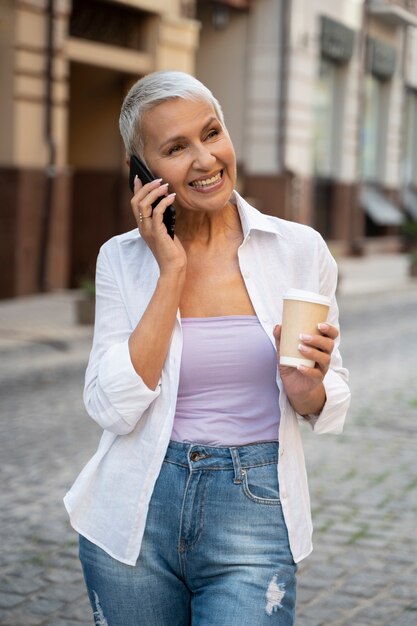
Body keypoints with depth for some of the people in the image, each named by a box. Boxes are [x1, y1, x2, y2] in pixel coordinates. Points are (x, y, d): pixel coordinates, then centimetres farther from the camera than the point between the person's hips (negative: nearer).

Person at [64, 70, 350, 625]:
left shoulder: (300, 249, -2)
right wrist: (172, 270, -14)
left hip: (253, 518, -1)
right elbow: (113, 408, -13)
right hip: (137, 515, 1)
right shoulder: (123, 258, -1)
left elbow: (328, 407, 6)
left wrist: (305, 387, -17)